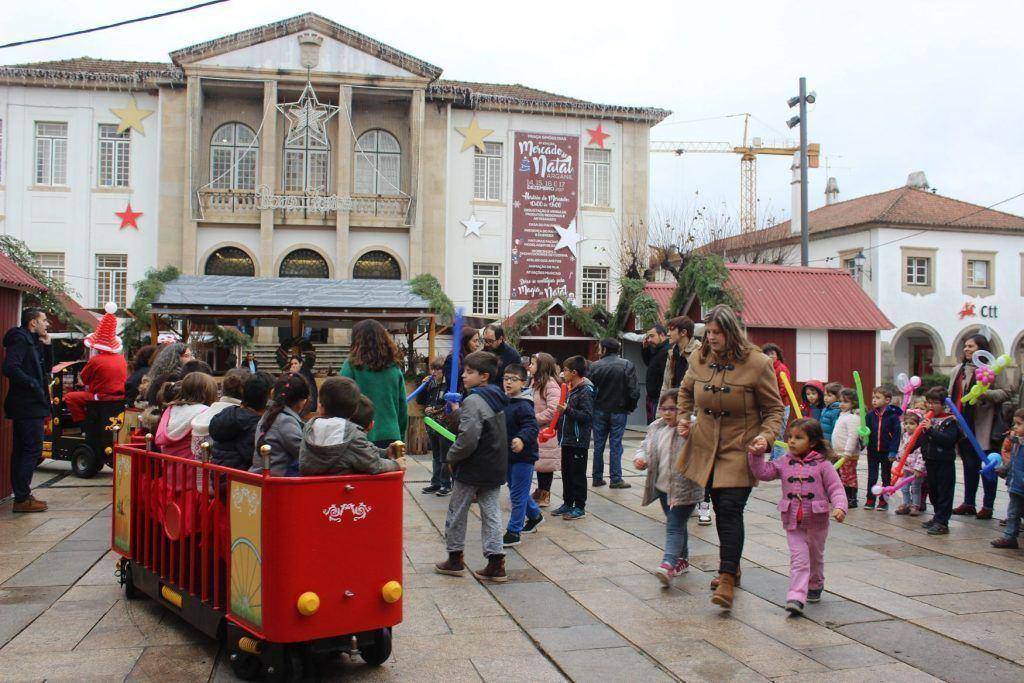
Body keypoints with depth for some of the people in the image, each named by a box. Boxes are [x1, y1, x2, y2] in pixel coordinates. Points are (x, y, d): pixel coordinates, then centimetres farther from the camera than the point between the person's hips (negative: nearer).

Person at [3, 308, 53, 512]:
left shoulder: (32, 342, 16)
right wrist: (33, 384, -18)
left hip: (28, 406, 10)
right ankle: (22, 499, -6)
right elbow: (10, 368, -24)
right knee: (33, 450, -8)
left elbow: (47, 368, 20)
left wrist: (47, 345, 8)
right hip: (28, 406, -10)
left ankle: (22, 495, 19)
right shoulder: (20, 339, -12)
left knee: (21, 451, 12)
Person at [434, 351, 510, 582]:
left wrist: (451, 457, -9)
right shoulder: (496, 399, 8)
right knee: (491, 513, 9)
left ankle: (455, 558, 21)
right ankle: (496, 562, 7)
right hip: (495, 467, 8)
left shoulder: (473, 401, -20)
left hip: (472, 468, -8)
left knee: (457, 512, 10)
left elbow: (468, 439, -25)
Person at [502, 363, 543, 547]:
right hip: (508, 455, 9)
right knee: (515, 490, 22)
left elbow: (532, 427, -30)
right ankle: (535, 516, 42)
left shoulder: (523, 406, -19)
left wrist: (522, 439, -46)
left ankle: (513, 532, 7)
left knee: (518, 494, -2)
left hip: (523, 456, -9)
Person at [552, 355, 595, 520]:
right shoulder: (570, 389, 13)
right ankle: (567, 503, 25)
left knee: (577, 474, -1)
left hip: (578, 440, -9)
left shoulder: (585, 391, -15)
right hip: (567, 439, 9)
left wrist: (568, 410, -28)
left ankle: (580, 507, 8)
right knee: (566, 473, 15)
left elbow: (587, 416, -22)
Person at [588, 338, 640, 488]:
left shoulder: (595, 366, -4)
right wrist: (630, 407, 3)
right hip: (619, 411, -1)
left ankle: (597, 478, 15)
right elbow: (634, 390, -10)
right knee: (615, 445, 3)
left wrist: (592, 407, 8)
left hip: (599, 411, 1)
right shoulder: (627, 365, -7)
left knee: (598, 445, 10)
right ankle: (616, 479, 4)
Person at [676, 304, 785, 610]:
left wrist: (766, 436, -20)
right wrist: (683, 417, 5)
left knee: (730, 510, -14)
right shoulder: (699, 359, -1)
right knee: (721, 510, 14)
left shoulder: (757, 364, -13)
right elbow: (685, 391, 20)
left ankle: (727, 578, -12)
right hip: (706, 447, 5)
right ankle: (732, 565, 32)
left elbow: (774, 409, -4)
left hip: (740, 450, -5)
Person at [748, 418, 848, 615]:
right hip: (793, 522, 1)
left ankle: (815, 586, 43)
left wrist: (839, 507, -23)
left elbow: (835, 488, -8)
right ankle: (796, 597, -12)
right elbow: (763, 473, -1)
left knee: (815, 557, 20)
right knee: (799, 559, -7)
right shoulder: (784, 463, 2)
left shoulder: (822, 464, -6)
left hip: (817, 521, -1)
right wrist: (757, 455, -14)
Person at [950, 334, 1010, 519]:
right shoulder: (959, 369, 14)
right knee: (969, 465, 13)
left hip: (984, 426, -6)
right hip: (964, 424, 6)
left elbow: (1005, 393, -10)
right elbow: (952, 395, 19)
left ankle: (987, 506, 10)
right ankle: (968, 503, 20)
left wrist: (985, 394, -25)